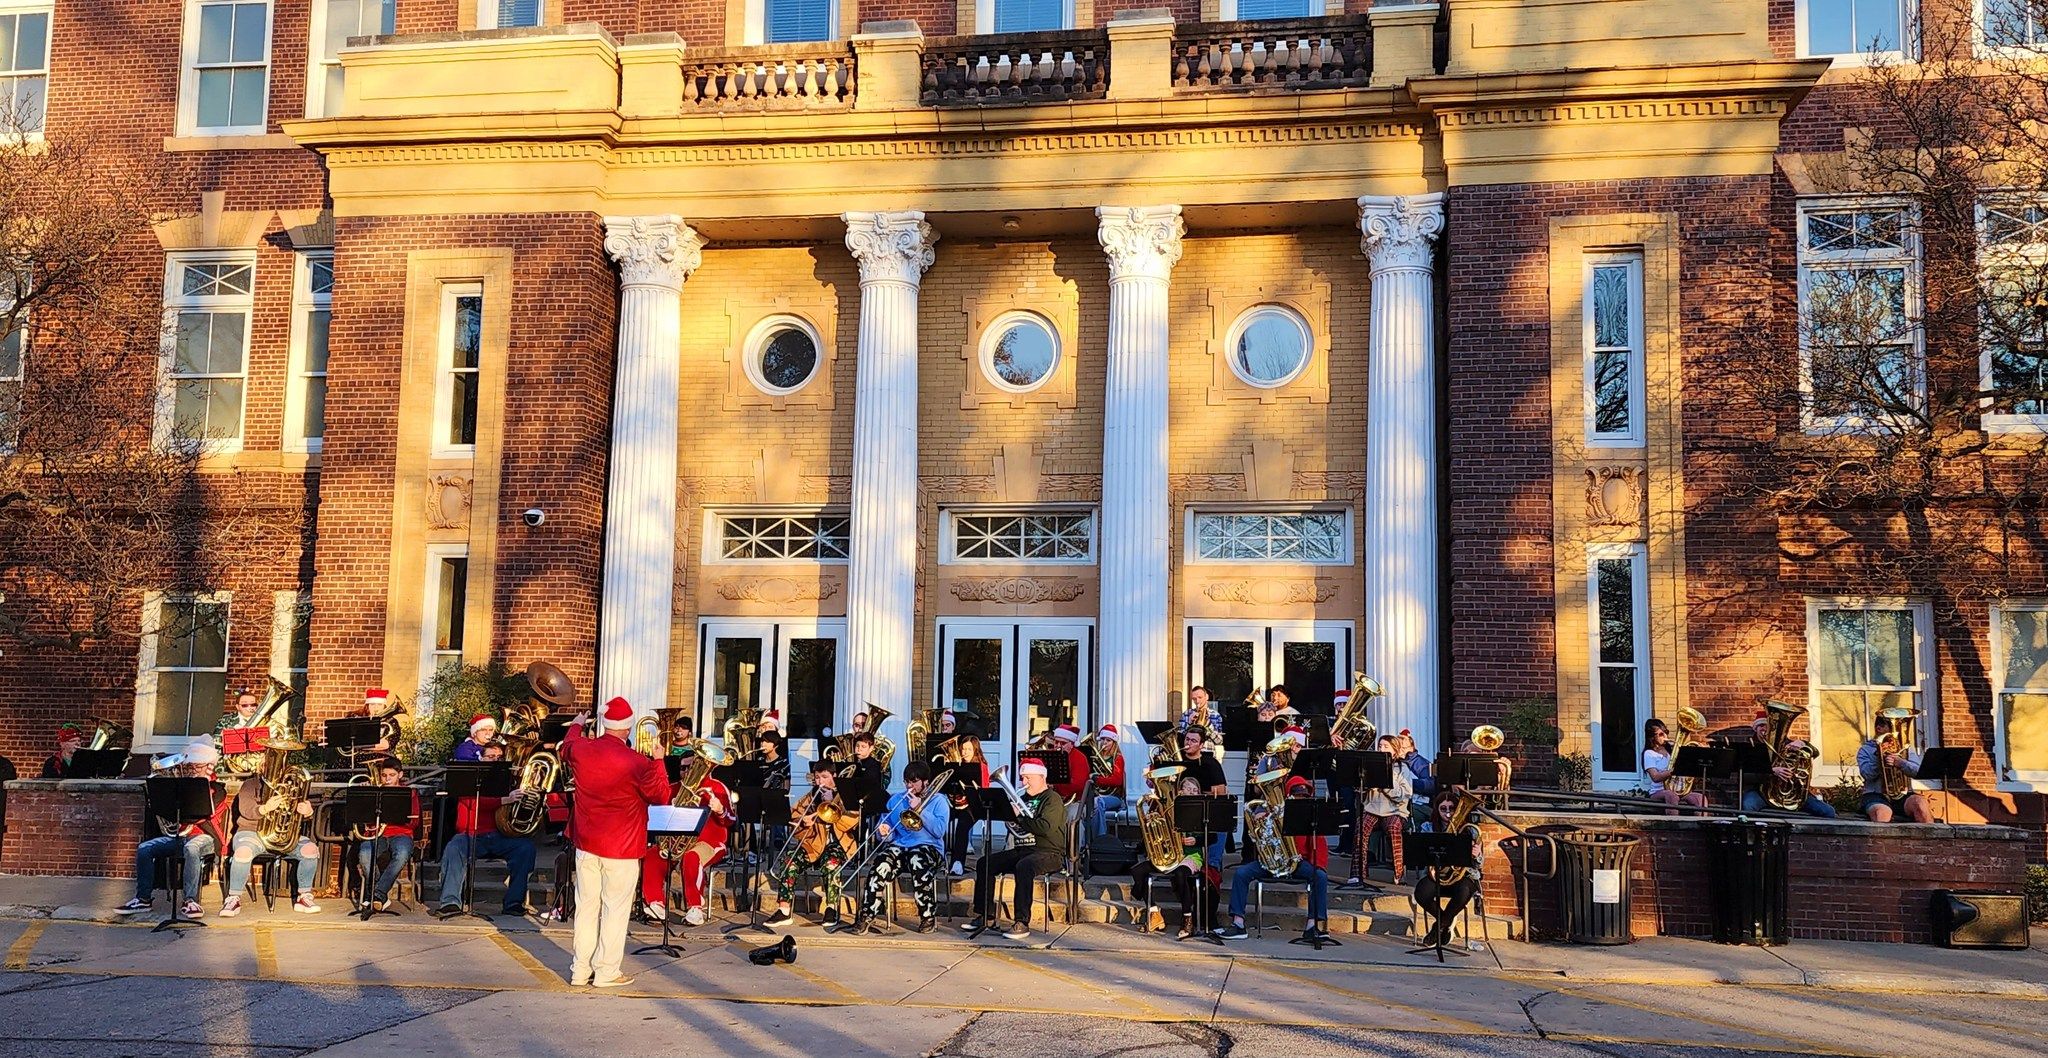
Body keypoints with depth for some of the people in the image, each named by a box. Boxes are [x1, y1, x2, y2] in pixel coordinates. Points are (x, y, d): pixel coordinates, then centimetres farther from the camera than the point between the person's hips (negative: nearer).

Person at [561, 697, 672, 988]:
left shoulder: (579, 749, -4)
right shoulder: (637, 762, -19)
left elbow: (566, 748, 23)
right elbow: (662, 797, -8)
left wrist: (576, 725, 41)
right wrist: (658, 761, 0)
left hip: (586, 844, 5)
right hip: (621, 847, -5)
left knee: (586, 906, 13)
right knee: (615, 909, 4)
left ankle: (580, 970, 19)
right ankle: (606, 972, 7)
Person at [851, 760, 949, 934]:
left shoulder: (938, 800, 8)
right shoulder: (896, 800, 20)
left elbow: (939, 830, -9)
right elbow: (882, 833, 14)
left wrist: (919, 809, -10)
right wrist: (883, 832, -10)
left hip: (927, 846, -3)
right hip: (898, 846, 3)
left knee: (918, 862, -39)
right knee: (881, 866, -31)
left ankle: (929, 917, -25)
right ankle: (866, 915, -24)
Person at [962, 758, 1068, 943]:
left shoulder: (1052, 799, -5)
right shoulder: (1024, 798, 20)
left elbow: (1045, 827, -22)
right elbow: (1015, 828, 19)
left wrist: (1019, 816, -18)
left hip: (1049, 853, -8)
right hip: (1022, 850, 8)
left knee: (1023, 867, -38)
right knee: (984, 863, -4)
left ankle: (1022, 923, -35)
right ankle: (985, 915, 0)